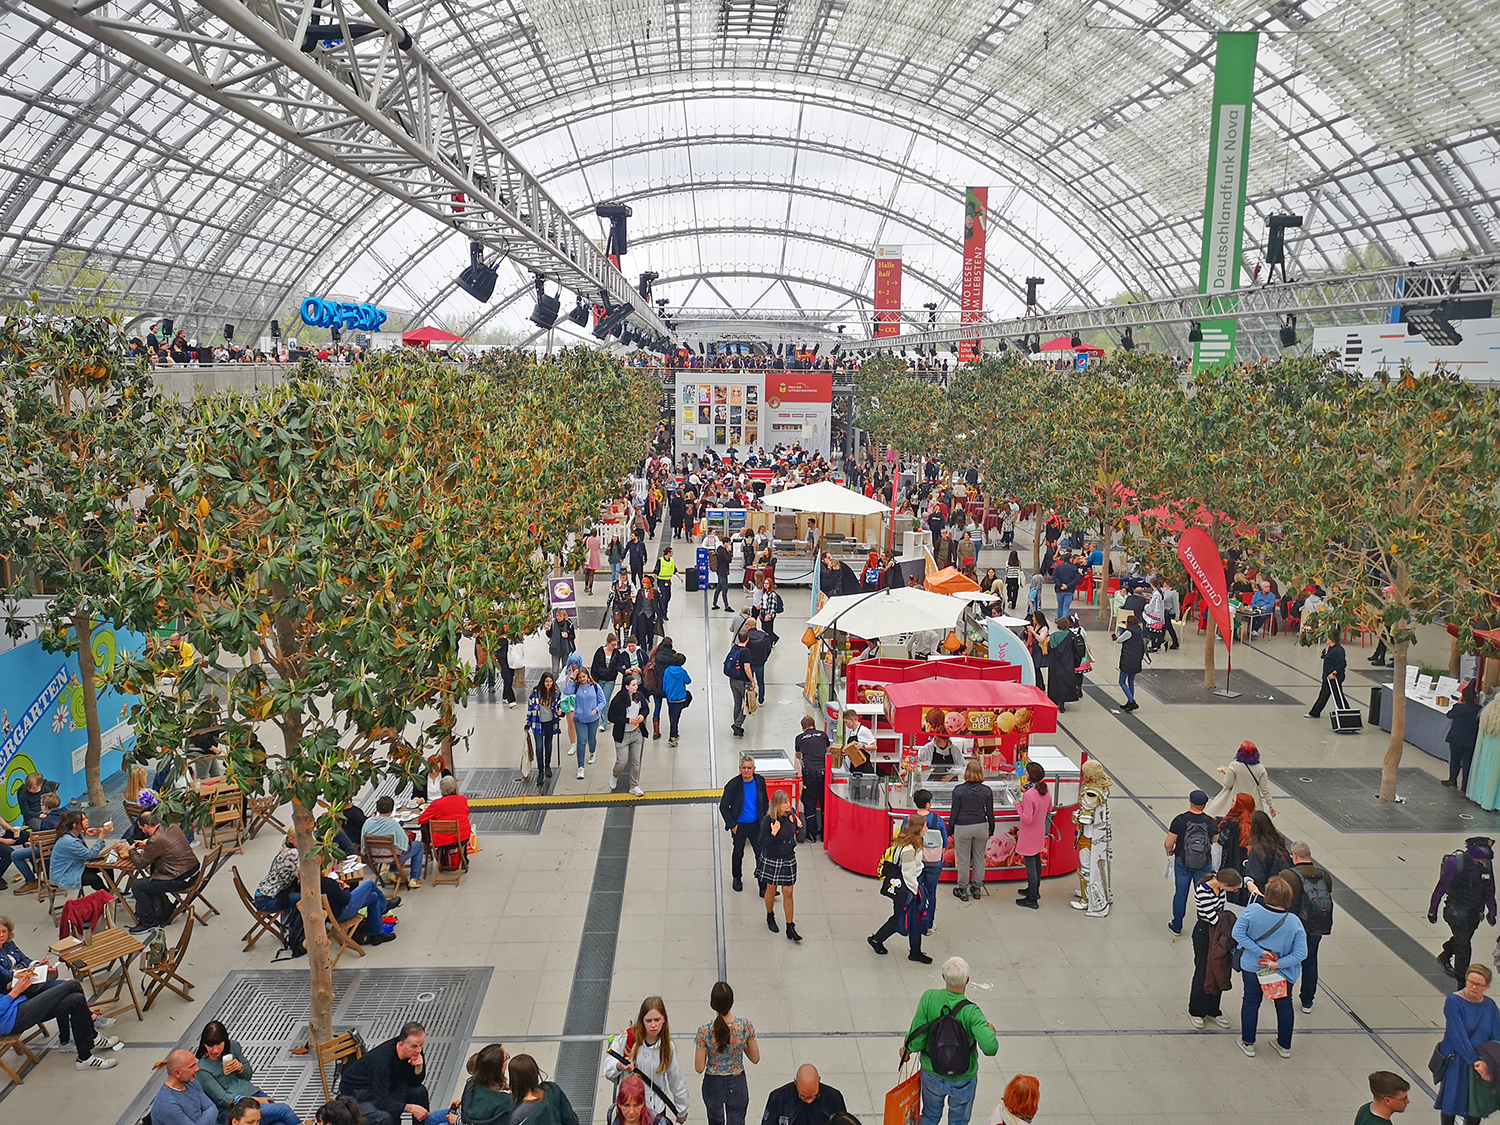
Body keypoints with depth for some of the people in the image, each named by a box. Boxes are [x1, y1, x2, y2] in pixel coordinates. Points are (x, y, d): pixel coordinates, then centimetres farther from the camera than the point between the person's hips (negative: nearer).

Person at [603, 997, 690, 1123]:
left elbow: (676, 1080, 5)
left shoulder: (667, 1046, -5)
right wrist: (619, 1066, -27)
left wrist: (682, 1112, 14)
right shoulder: (626, 1038, -12)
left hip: (657, 1108, 1)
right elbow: (608, 1069, -4)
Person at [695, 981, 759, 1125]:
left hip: (713, 1085, 0)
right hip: (737, 1084, 0)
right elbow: (755, 1059, -7)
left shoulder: (705, 1031, -25)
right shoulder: (746, 1026, -20)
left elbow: (699, 1068, -14)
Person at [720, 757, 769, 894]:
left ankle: (764, 887, 5)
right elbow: (723, 807, -9)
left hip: (756, 824, 2)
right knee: (738, 853, 16)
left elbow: (765, 802, 10)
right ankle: (737, 879, 40)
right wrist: (732, 825, -12)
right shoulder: (733, 785, -16)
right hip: (739, 825, -2)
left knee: (761, 854, -2)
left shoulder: (760, 781, -5)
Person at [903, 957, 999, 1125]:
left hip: (932, 1075, 2)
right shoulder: (970, 1011, -27)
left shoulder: (929, 998, -21)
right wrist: (990, 1030, -11)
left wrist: (906, 1049, 3)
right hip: (963, 1080, -2)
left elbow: (916, 1041, -18)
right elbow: (990, 1048, -33)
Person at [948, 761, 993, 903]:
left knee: (963, 859, 6)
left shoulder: (959, 789, -13)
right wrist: (991, 830, 16)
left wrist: (950, 829, 5)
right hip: (981, 827, 3)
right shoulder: (987, 791, -5)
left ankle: (962, 891, 15)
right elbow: (990, 813, 3)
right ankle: (976, 888, 25)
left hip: (962, 827, -3)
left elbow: (954, 812, -7)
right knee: (979, 858, 15)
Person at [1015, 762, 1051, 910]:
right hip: (1040, 834, 9)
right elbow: (1049, 810, 14)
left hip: (1029, 836, -8)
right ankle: (1034, 891, 39)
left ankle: (1032, 900, 7)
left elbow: (1027, 819, -27)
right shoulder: (1046, 792, -3)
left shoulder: (1029, 795, -28)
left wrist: (1018, 806, -12)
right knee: (1036, 862, 23)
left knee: (1030, 865, 0)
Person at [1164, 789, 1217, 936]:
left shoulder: (1180, 820, -20)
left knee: (1180, 893, 15)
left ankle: (1176, 925, 28)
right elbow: (1215, 841, 1)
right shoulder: (1211, 822, -15)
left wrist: (1169, 851, 5)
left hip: (1182, 863, 0)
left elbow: (1168, 843, -17)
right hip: (1204, 864, 0)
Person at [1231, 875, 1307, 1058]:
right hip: (1283, 973, 0)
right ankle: (1284, 1046, 38)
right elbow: (1300, 953, -20)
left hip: (1252, 967, 0)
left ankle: (1248, 1043, 31)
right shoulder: (1294, 922, -22)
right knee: (1284, 1005, 23)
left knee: (1251, 1002, 19)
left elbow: (1238, 934, -21)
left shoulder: (1252, 911, -24)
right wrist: (1278, 964, -16)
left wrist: (1260, 951, -17)